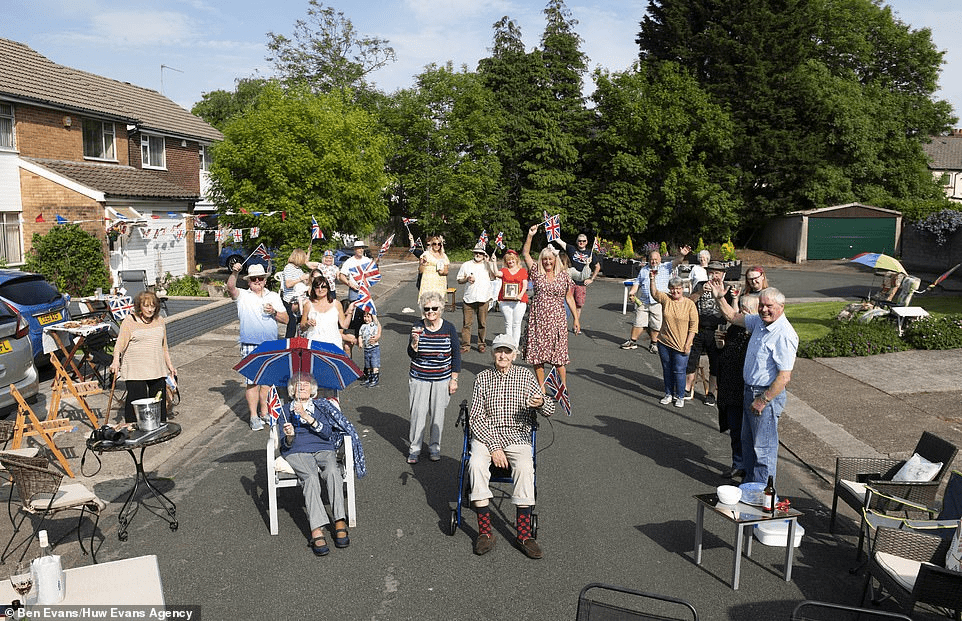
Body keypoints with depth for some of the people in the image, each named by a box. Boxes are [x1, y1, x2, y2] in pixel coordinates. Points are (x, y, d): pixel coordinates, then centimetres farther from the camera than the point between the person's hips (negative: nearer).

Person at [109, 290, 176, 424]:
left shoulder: (160, 321, 12)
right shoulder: (129, 321, -3)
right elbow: (120, 343, -9)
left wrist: (170, 365, 19)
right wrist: (116, 360, -25)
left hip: (158, 370, 5)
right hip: (135, 371, -5)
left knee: (159, 400, 7)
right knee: (136, 399, -8)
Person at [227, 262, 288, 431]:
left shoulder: (274, 297, 12)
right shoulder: (243, 296, 3)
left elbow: (285, 320, 8)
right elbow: (230, 288, -19)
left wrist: (274, 312, -10)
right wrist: (234, 273, -36)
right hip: (250, 346, -3)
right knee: (252, 381, -4)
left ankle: (264, 413, 23)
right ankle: (254, 416, 4)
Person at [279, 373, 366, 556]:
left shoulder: (322, 406, 18)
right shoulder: (287, 409, 18)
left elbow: (327, 433, 0)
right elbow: (285, 443, 9)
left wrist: (307, 417, -12)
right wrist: (289, 436, -16)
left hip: (323, 448, 1)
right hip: (297, 452, -1)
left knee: (332, 471, -34)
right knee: (310, 477, -34)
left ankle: (340, 523, -37)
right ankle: (317, 532, -43)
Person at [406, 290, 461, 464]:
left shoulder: (448, 328, -3)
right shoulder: (418, 327, -3)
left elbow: (456, 354, 3)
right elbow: (412, 355, -4)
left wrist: (454, 379, 0)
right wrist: (415, 340, -23)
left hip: (442, 380, 0)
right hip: (419, 379, 0)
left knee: (437, 414, 7)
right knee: (418, 413, 0)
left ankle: (434, 447, 24)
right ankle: (414, 449, 16)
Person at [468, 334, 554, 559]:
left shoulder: (525, 376, 6)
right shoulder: (483, 378, 6)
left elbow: (549, 410, 2)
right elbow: (475, 418, -1)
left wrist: (541, 403, -24)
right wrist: (493, 447, -13)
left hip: (517, 435, 0)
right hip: (485, 433, 0)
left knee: (525, 467, -29)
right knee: (476, 464, -30)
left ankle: (524, 533, -22)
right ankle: (485, 531, -23)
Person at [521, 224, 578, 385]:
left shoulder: (564, 276, 5)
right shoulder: (537, 273, 5)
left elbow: (569, 298, 9)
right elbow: (525, 254, 3)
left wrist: (575, 318, 7)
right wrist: (530, 235, -7)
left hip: (557, 320, -1)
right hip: (538, 319, 1)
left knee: (558, 354, 0)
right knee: (537, 354, 3)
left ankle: (563, 385, 12)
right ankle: (541, 386, 14)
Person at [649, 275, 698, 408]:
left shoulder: (689, 304, -4)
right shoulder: (666, 299, 2)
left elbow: (694, 325, -5)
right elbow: (654, 293, -16)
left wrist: (688, 344, -10)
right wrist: (652, 280, -33)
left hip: (681, 345, -3)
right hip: (664, 343, 3)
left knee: (679, 371, 0)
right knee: (667, 369, 13)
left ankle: (680, 397, 16)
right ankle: (668, 394, 28)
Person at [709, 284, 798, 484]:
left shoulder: (784, 335, -23)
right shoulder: (759, 322, 3)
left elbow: (784, 377, -25)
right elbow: (733, 317, 22)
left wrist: (762, 401, -21)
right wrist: (719, 297, 9)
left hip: (768, 395, -9)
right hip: (750, 391, 9)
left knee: (764, 447, 2)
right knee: (748, 442, 20)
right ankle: (750, 484, 36)